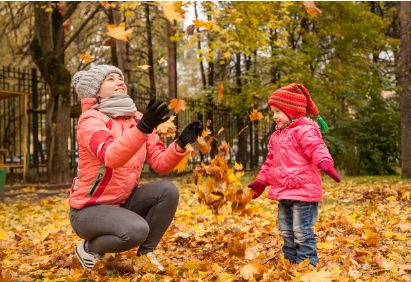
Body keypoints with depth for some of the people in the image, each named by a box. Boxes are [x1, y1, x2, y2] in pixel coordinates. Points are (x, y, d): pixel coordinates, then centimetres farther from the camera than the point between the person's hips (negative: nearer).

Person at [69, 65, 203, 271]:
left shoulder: (137, 119, 3)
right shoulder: (90, 119, -16)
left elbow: (160, 164, -3)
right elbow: (111, 158, -36)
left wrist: (181, 143, -21)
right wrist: (142, 128, -49)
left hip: (123, 202, 6)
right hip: (88, 208, -6)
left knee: (167, 190, -17)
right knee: (136, 230, -31)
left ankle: (146, 253, 0)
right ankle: (89, 248, -1)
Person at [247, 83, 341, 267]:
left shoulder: (305, 130, -11)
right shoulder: (277, 136, 17)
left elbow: (317, 149, -27)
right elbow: (270, 162, 26)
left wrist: (325, 163, -48)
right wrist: (260, 182, 28)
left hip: (303, 191, -9)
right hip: (284, 192, 9)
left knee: (302, 232, -6)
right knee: (286, 231, 17)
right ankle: (290, 262, 30)